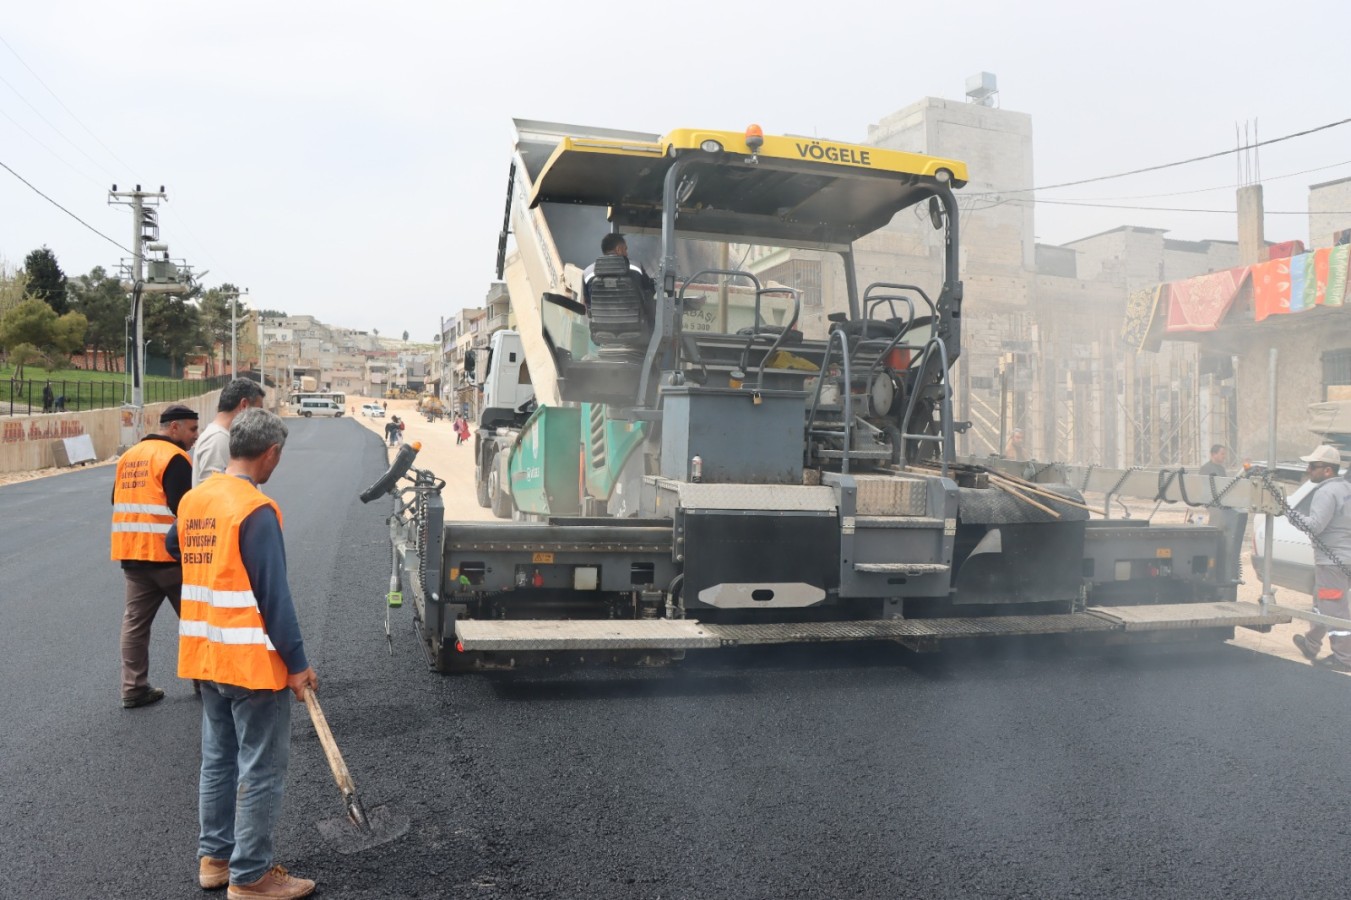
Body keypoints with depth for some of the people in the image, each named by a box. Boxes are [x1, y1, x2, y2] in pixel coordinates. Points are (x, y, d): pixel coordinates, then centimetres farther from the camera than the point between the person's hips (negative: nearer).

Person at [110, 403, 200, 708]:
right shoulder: (174, 458, -13)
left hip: (131, 552, 7)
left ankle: (134, 688, 9)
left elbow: (119, 502, 20)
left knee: (135, 621, 8)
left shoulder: (128, 457, 14)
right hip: (169, 554, -7)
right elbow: (183, 508, -20)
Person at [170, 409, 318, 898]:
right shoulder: (256, 510, -20)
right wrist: (297, 661, -16)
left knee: (218, 759, 20)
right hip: (252, 659, -8)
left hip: (206, 654, 9)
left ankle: (215, 856, 31)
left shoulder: (192, 500, 5)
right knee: (260, 770, 3)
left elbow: (175, 547, 27)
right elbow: (273, 594, -21)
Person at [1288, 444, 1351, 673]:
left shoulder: (1326, 492, -19)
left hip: (1333, 561, -10)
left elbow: (1314, 526, -26)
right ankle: (1311, 645, 34)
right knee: (1322, 602, 21)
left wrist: (1288, 512, -18)